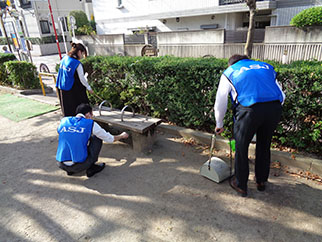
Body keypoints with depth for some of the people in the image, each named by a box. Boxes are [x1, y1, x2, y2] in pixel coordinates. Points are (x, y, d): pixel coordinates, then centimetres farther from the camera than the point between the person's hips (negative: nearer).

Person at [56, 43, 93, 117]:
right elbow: (81, 79, -12)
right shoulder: (77, 64, -17)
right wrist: (89, 88, 1)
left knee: (67, 111, 15)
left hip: (62, 89, 7)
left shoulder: (64, 58, 4)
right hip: (74, 90, -7)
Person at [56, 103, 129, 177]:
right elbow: (110, 139, 9)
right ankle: (91, 168, 15)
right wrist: (122, 136, 30)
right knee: (97, 138, 12)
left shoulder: (63, 121, 8)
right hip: (79, 166, -4)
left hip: (61, 165, 5)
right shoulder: (90, 124, -3)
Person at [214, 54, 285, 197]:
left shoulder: (229, 72, 19)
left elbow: (220, 103, 17)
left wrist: (219, 125, 28)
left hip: (250, 110, -4)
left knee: (241, 148, 13)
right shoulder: (266, 67, 29)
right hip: (275, 108, 4)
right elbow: (282, 96, 24)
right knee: (264, 146, 21)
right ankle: (261, 181, 39)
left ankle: (241, 185, 26)